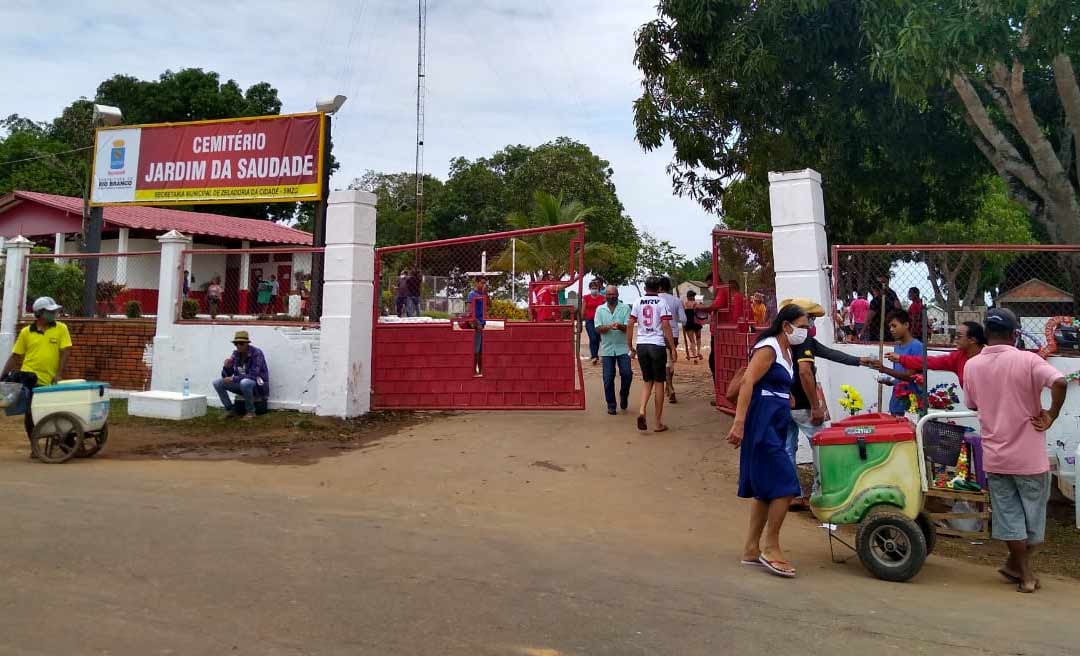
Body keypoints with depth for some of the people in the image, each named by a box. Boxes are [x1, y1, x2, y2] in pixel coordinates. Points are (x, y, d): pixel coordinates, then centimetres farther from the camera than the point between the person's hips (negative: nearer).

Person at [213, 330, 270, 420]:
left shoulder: (256, 353, -19)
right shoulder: (235, 354, 1)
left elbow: (253, 376, -26)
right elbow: (226, 376, 2)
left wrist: (233, 379, -23)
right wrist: (226, 367, -20)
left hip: (258, 385, -7)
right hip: (242, 383, 7)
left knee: (245, 382, -39)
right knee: (217, 383, -7)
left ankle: (250, 412, -19)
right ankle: (231, 410, 1)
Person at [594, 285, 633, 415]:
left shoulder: (625, 308, 2)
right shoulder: (600, 309, 7)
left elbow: (628, 327, -6)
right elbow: (598, 328, -2)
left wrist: (620, 326, -28)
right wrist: (610, 327, -20)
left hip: (622, 347, -1)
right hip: (607, 348, 1)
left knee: (627, 374, -8)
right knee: (608, 378, 1)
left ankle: (624, 396, 19)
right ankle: (611, 405, 13)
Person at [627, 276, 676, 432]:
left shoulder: (638, 302, 7)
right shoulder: (661, 303, -3)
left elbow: (630, 325, 4)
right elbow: (666, 326, -11)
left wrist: (631, 347, 11)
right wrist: (673, 348, -7)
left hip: (641, 345, 3)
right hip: (657, 345, -3)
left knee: (647, 381, 16)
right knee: (659, 383, 5)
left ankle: (642, 411, -9)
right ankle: (659, 423, 10)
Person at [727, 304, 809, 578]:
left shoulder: (786, 351, 17)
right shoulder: (768, 349, -13)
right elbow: (747, 383, -23)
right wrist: (738, 423, -30)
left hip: (776, 425, 10)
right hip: (762, 424, -10)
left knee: (766, 489, 12)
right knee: (785, 485, -10)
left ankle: (751, 549, 21)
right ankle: (770, 548, 2)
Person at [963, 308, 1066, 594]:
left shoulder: (971, 366, 0)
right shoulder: (1027, 360, -12)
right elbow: (1059, 383, -28)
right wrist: (1051, 415, -14)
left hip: (994, 456, 3)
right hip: (1029, 456, -3)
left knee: (1009, 514, 11)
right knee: (1033, 513, 17)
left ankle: (1024, 572, 19)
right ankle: (1017, 565, 26)